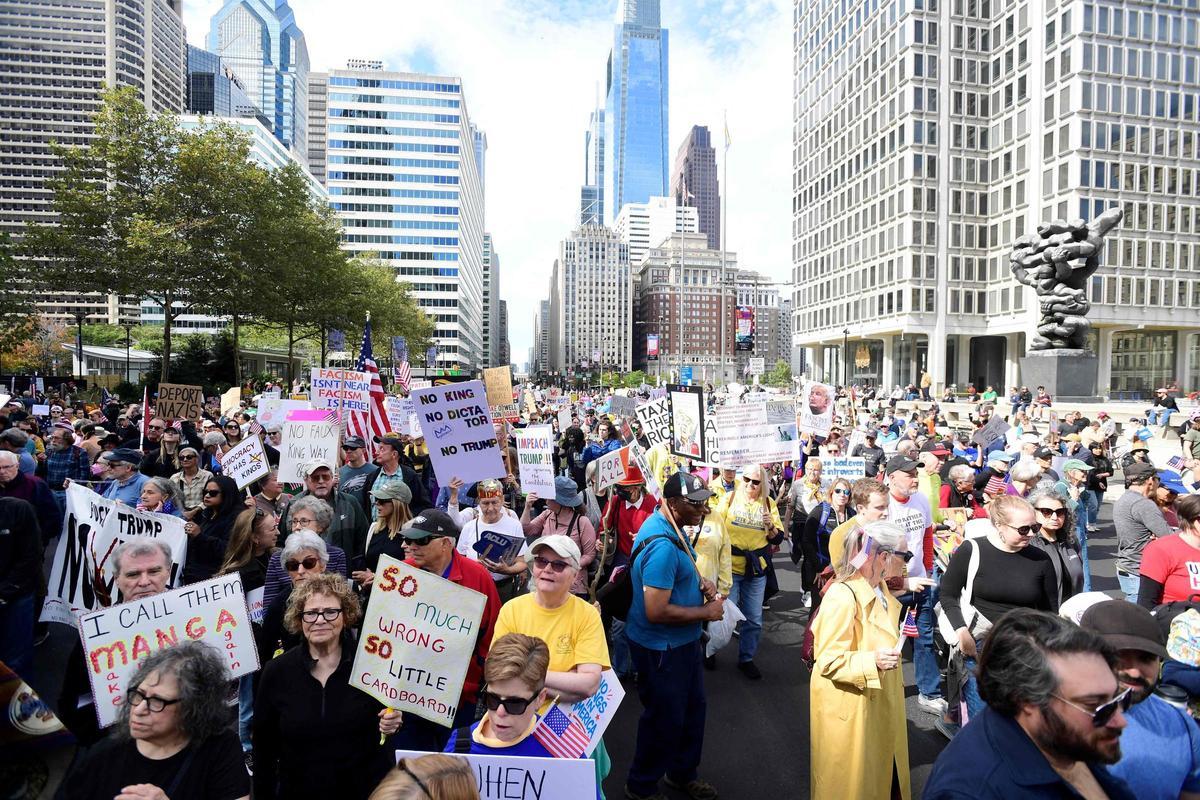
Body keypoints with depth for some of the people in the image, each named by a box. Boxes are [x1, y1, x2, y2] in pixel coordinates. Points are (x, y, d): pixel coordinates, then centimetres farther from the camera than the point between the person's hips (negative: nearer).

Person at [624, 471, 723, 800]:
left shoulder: (671, 526, 0)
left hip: (682, 640, 9)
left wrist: (700, 584, 1)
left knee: (693, 709, 24)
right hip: (661, 647, -9)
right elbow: (656, 611, -33)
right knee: (665, 719, 11)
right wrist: (706, 612, -20)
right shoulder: (662, 545, -32)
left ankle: (683, 773, 48)